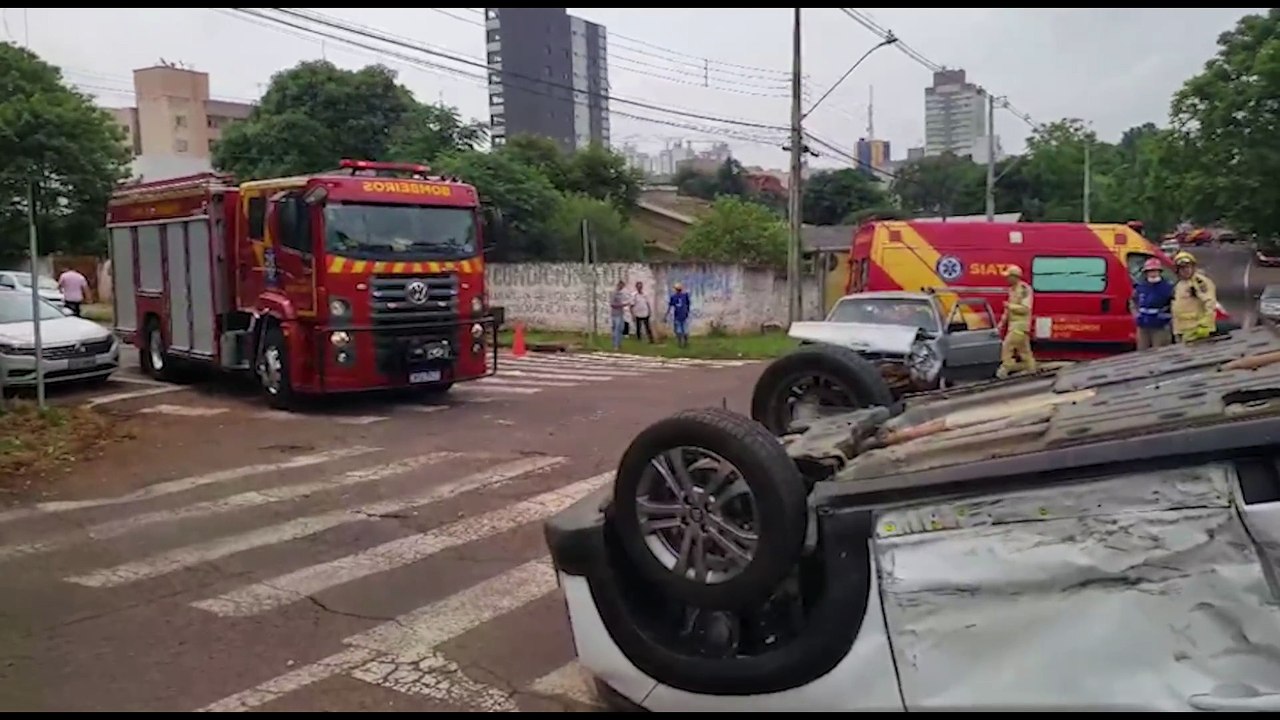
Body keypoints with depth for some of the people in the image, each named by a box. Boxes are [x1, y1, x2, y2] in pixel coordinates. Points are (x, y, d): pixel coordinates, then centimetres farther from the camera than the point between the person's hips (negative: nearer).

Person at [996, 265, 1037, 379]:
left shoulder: (1025, 289, -14)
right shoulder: (1012, 289, 13)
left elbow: (1025, 308, -21)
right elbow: (1009, 308, 19)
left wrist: (1010, 306, -19)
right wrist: (1002, 321, 14)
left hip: (1021, 324, -9)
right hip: (1013, 324, 9)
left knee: (1007, 345, -13)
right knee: (1024, 348, 12)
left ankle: (1004, 369, -9)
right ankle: (1031, 369, 18)